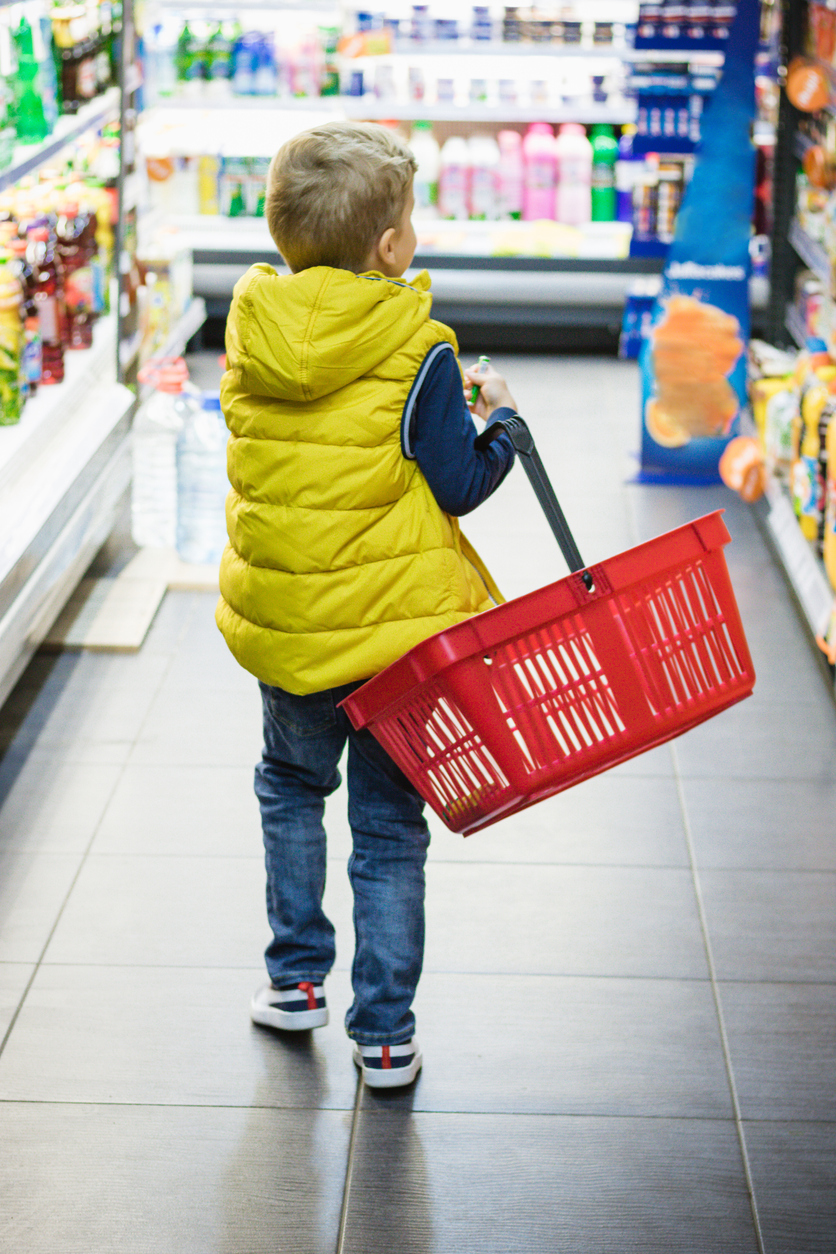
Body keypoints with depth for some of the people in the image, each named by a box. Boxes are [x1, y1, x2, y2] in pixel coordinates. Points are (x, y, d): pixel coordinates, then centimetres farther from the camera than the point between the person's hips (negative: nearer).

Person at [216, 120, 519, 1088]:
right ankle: (383, 1033, 15)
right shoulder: (416, 353, -17)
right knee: (389, 828, 10)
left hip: (282, 625, 3)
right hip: (396, 625, -3)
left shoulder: (252, 328, -4)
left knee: (291, 787, 28)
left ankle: (297, 975, 33)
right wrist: (498, 418, 5)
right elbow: (457, 487, -12)